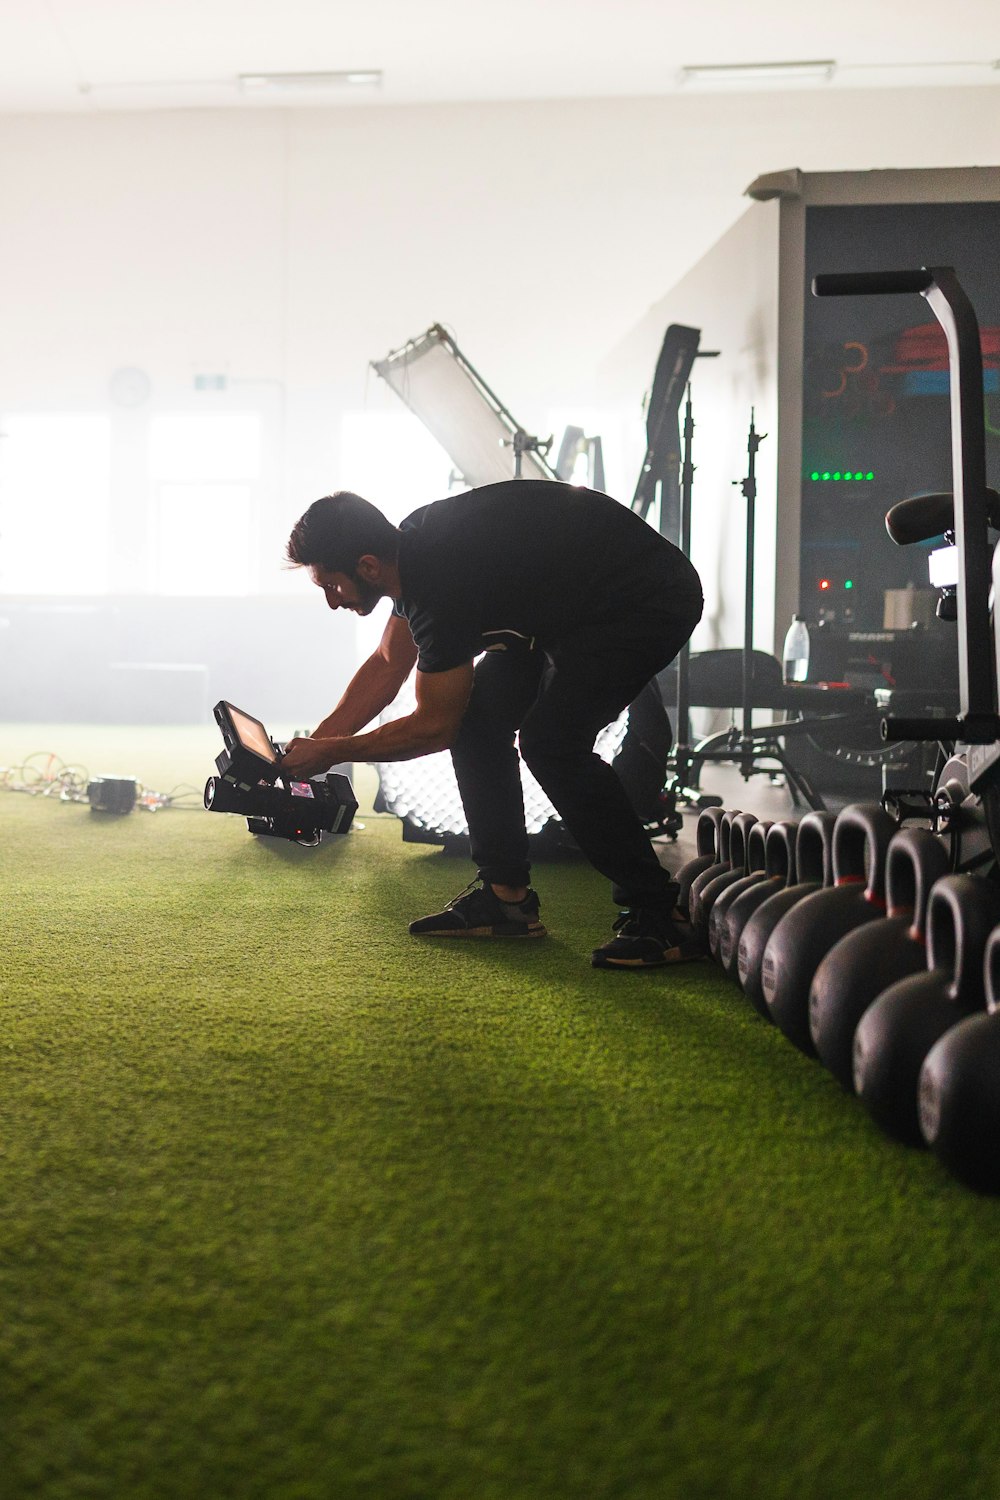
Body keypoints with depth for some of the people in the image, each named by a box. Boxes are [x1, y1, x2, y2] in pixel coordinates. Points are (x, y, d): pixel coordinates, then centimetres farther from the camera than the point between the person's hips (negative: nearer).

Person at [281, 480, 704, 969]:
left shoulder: (442, 582, -31)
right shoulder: (409, 544, -2)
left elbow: (434, 726, -18)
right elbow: (388, 663, 12)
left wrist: (332, 752, -7)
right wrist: (313, 743, 8)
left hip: (649, 601, -10)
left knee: (550, 742, -24)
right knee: (476, 719, 3)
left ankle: (658, 915, -13)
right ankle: (506, 894, 9)